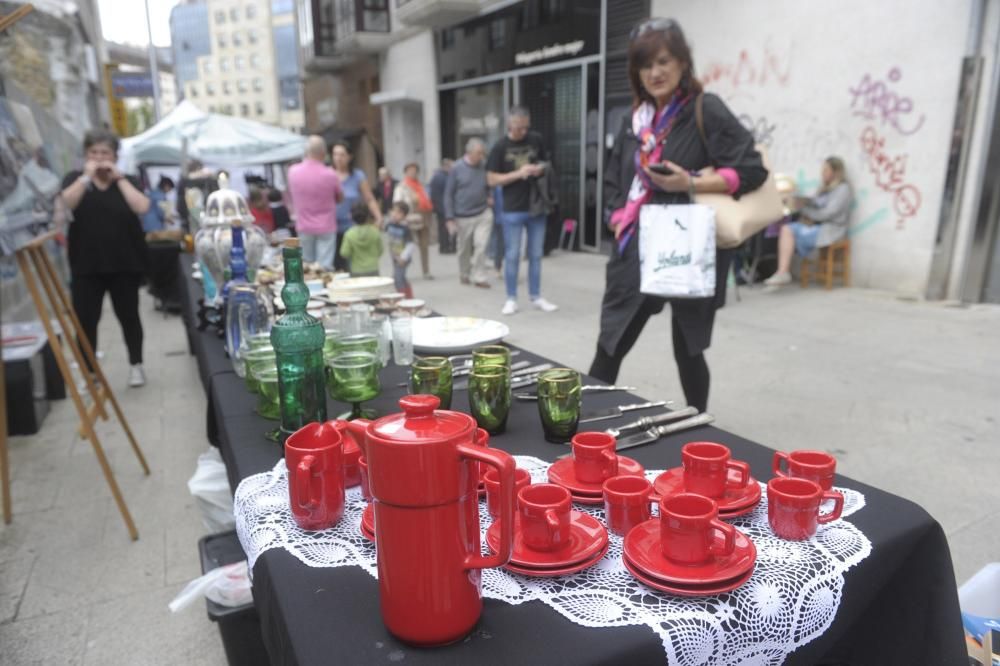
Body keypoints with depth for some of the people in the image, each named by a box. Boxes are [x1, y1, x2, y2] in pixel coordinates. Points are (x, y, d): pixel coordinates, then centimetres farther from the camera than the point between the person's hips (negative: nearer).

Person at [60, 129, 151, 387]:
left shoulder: (127, 181, 7)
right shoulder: (75, 179, 7)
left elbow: (142, 207, -12)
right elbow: (65, 204, -13)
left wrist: (118, 177, -9)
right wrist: (87, 176, -11)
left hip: (125, 264, 0)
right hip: (86, 266, 0)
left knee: (128, 316, 7)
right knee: (85, 320, 1)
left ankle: (136, 365, 21)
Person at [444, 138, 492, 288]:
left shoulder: (484, 167, 0)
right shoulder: (457, 168, -6)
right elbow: (448, 195, -4)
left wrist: (489, 197, -1)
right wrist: (450, 219, -8)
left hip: (483, 214, 1)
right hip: (463, 217, -1)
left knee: (481, 245, -10)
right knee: (464, 249, 12)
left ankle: (479, 277, 1)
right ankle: (464, 275, 33)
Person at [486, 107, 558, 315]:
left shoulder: (536, 140, 5)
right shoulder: (501, 147, -3)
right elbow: (492, 180, -5)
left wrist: (541, 169, -5)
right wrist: (519, 173, -16)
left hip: (537, 207, 3)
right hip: (513, 211, -3)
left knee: (536, 255, 10)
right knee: (512, 256, 2)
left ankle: (536, 296, 21)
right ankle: (511, 299, 14)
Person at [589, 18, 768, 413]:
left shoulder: (706, 111, -5)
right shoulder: (635, 120, 13)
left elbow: (752, 171, -10)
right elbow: (613, 182, 20)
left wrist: (691, 183, -20)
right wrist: (620, 220, 4)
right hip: (637, 251, 5)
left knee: (687, 350, 9)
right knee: (609, 348, 4)